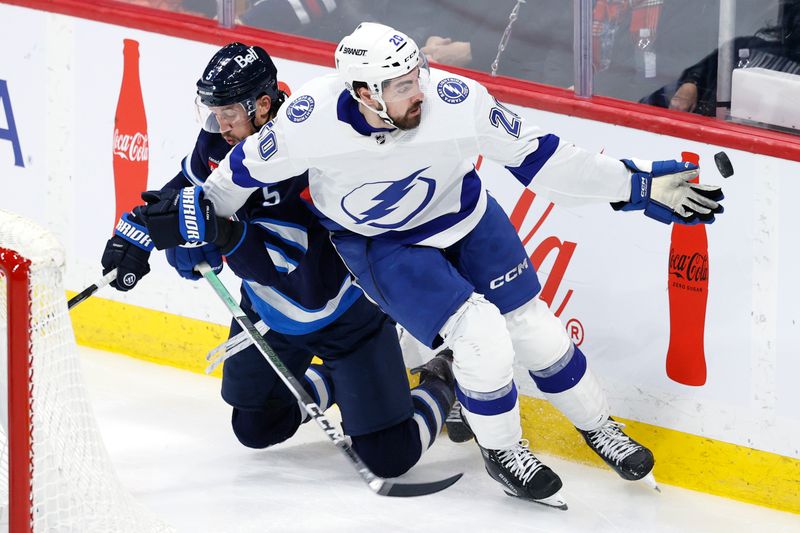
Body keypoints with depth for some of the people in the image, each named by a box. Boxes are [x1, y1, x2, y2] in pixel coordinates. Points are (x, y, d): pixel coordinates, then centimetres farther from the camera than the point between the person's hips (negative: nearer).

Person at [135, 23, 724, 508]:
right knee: (482, 338, -17)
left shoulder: (456, 101, -31)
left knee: (534, 331, 4)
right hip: (379, 243, -2)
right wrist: (194, 213, -4)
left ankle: (599, 428, 32)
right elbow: (251, 167, -12)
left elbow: (537, 154, -19)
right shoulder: (313, 119, -33)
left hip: (464, 216, 2)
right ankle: (501, 450, 10)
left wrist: (640, 185, -18)